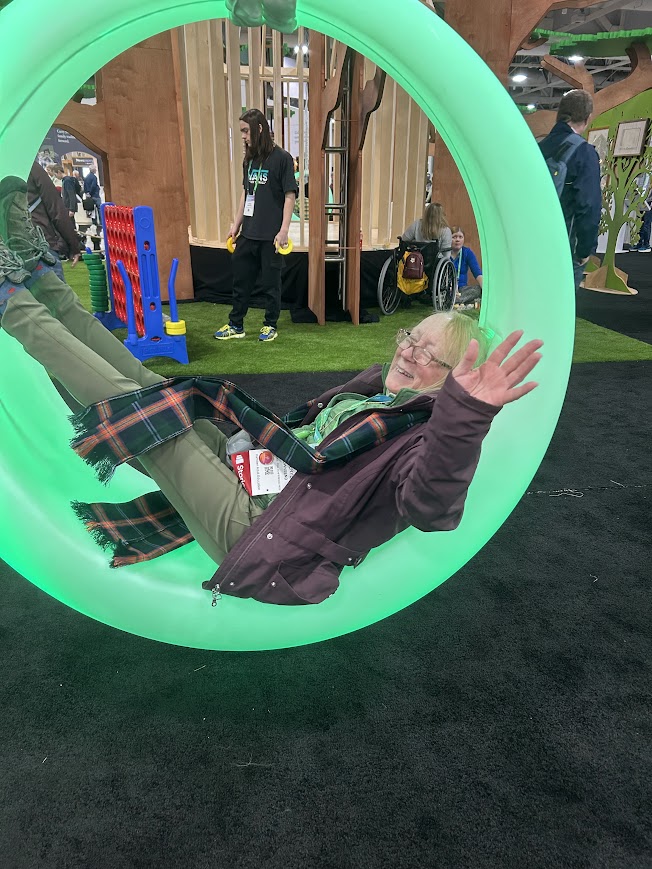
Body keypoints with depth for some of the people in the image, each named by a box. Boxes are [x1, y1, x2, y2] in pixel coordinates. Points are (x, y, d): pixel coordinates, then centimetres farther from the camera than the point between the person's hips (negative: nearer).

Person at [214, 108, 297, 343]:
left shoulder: (281, 158, -8)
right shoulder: (249, 160, 11)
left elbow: (290, 195, -10)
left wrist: (284, 230, -16)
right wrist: (236, 224, 16)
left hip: (270, 235, -6)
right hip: (248, 233, 7)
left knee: (270, 282, 4)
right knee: (240, 280, 11)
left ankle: (270, 325, 19)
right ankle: (236, 325, 22)